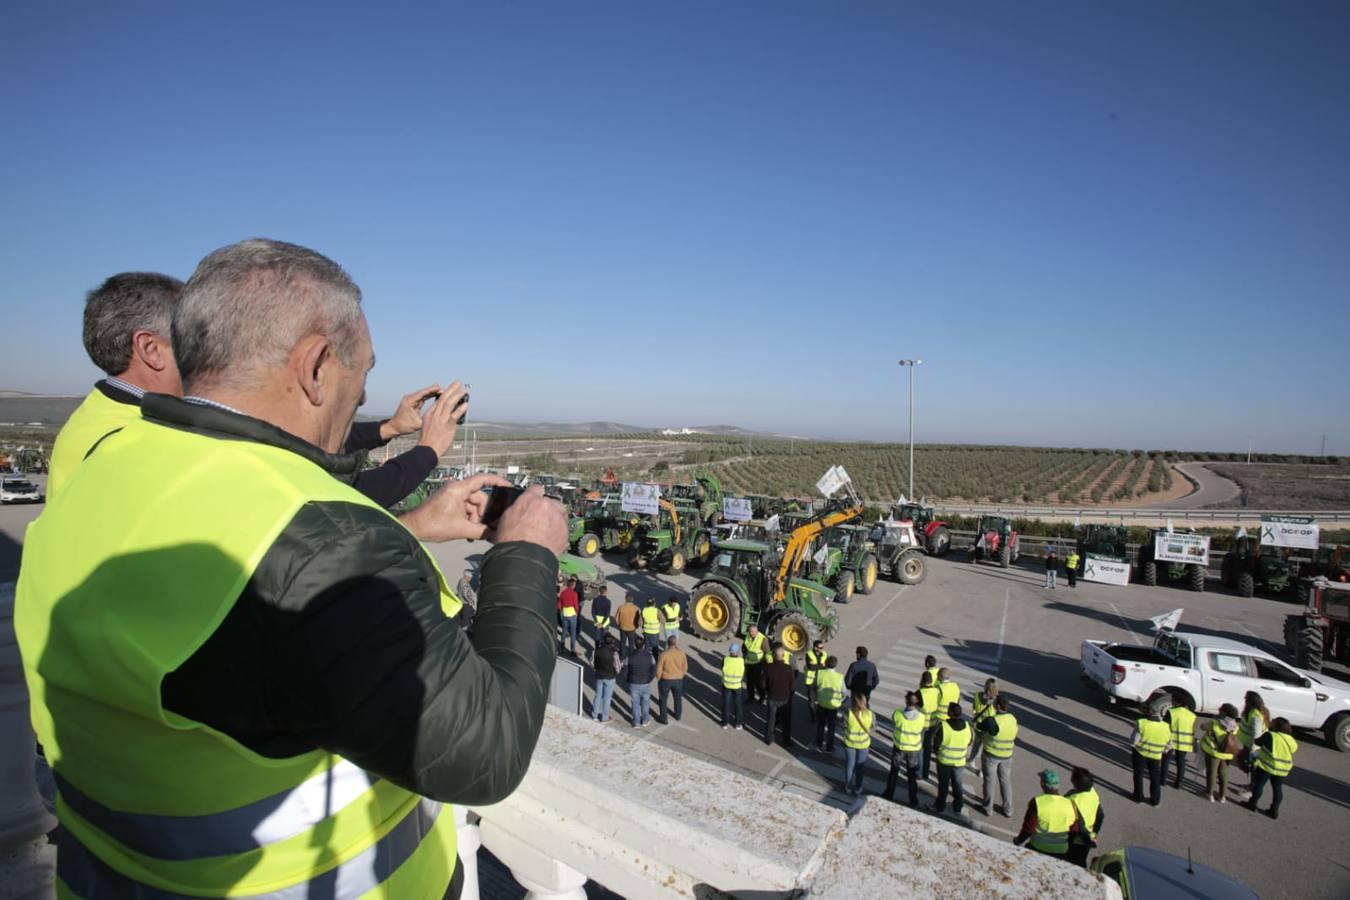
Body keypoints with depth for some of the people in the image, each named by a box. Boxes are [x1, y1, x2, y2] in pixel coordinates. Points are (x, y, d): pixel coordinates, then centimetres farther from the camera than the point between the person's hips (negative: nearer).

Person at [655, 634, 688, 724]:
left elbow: (659, 669, -14)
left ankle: (664, 719, 25)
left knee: (663, 699, 17)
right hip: (678, 680, 3)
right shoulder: (682, 653, -13)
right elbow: (685, 668, -2)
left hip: (665, 680, -3)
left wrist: (659, 678, 4)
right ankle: (678, 715, 42)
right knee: (678, 697, 25)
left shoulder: (664, 654, -22)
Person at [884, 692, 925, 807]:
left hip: (898, 747, 0)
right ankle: (913, 800, 30)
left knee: (894, 772, 20)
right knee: (912, 775, 19)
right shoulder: (921, 717, -22)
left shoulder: (897, 714, -25)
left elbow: (893, 729, -9)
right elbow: (921, 732, -3)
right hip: (914, 749, 0)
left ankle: (889, 795, 34)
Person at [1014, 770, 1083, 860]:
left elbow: (1028, 828, -15)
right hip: (1061, 851, 3)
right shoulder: (1069, 804, -10)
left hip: (1039, 848, -3)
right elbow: (1075, 831, 0)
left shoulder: (1037, 802, -18)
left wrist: (1019, 840, 2)